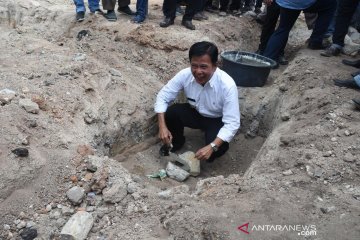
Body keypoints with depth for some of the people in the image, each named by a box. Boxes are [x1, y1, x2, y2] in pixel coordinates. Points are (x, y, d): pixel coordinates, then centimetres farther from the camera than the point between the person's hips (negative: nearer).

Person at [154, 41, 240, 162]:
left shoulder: (227, 85, -33)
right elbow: (163, 96, -15)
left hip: (217, 120, -3)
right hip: (195, 113, 3)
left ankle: (210, 155, 10)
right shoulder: (185, 75, -24)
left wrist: (212, 146, -43)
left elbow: (232, 123, -32)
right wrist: (162, 126, -28)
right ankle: (176, 141, 8)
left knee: (219, 147, -30)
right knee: (170, 112, -24)